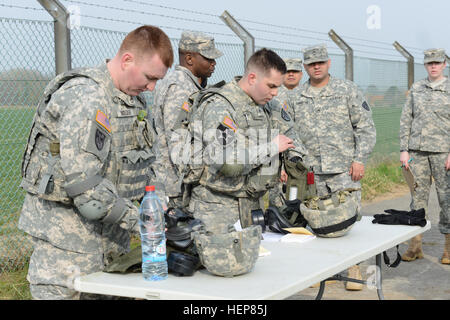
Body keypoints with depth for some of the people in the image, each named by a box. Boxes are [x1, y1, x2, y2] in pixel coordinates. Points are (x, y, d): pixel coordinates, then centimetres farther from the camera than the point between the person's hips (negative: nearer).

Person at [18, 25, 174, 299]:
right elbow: (82, 180, -26)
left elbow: (143, 164, 21)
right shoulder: (84, 97, -20)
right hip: (66, 231, -8)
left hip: (110, 232, 8)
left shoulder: (135, 99, 11)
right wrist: (136, 219, -21)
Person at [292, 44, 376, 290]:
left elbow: (366, 127, 0)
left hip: (344, 168, -3)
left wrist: (359, 159, -8)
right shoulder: (298, 99, 12)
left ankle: (353, 267, 7)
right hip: (314, 173, 3)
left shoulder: (347, 90, 2)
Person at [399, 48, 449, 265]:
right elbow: (406, 120, 10)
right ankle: (415, 246, 10)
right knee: (418, 196, 5)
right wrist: (403, 150, 2)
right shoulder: (416, 89, 10)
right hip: (417, 151, 3)